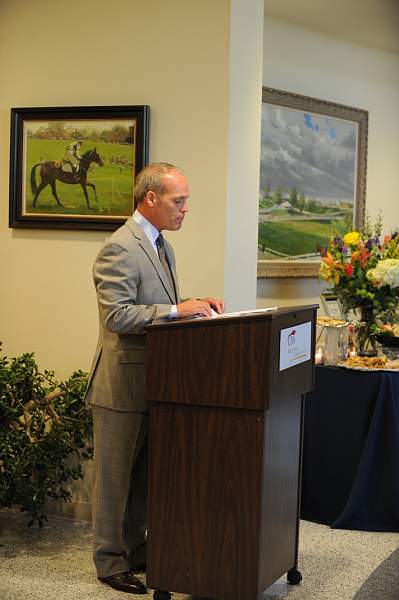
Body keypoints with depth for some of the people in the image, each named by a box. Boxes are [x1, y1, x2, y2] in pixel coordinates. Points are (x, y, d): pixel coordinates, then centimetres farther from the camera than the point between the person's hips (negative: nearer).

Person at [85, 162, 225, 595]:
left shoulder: (161, 246, 13)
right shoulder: (120, 248, -18)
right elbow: (117, 315, -24)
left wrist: (194, 306, 3)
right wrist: (178, 309, -26)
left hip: (153, 380, 9)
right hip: (123, 383, -9)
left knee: (143, 473, 18)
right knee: (114, 474, 4)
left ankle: (134, 547, 31)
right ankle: (109, 559, 16)